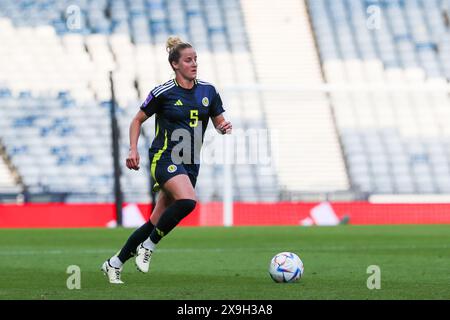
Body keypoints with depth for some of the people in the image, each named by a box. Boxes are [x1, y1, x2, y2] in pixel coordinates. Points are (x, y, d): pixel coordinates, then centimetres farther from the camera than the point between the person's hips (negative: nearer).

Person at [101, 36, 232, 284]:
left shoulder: (208, 91, 5)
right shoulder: (163, 93, -7)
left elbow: (219, 122, 14)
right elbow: (138, 120, 4)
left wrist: (224, 127, -9)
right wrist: (133, 150, -8)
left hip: (190, 164, 6)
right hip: (164, 158, -6)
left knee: (157, 222, 6)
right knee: (187, 201, -32)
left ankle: (115, 264, 20)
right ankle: (148, 247, -13)